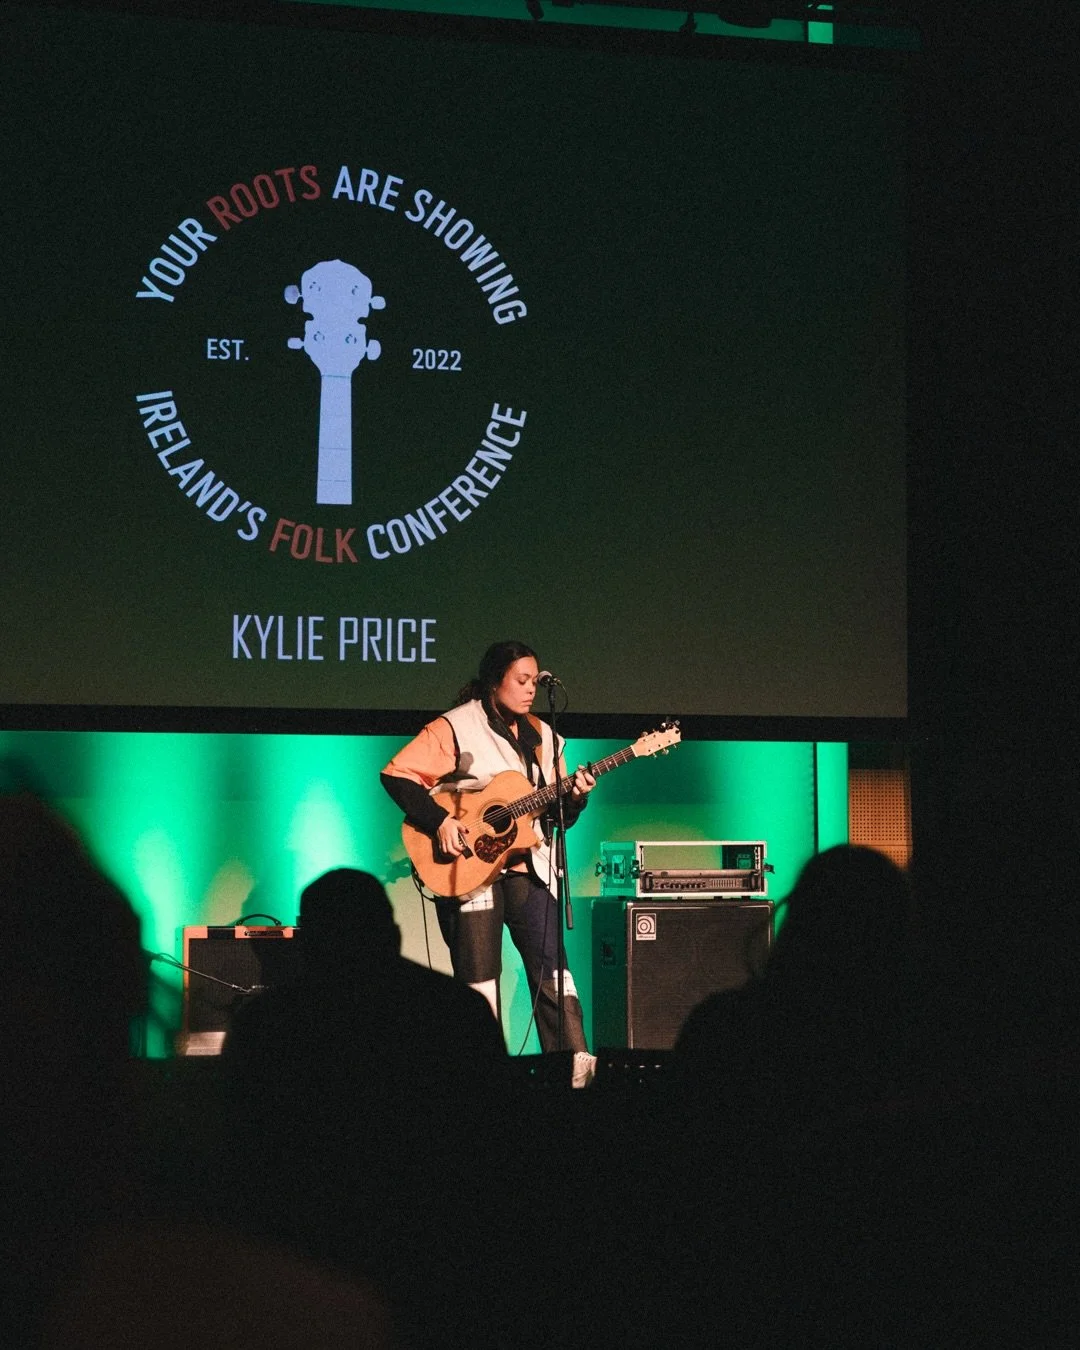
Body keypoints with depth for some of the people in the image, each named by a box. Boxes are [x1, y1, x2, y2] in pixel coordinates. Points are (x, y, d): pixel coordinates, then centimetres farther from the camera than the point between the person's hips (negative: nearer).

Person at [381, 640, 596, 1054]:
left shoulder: (541, 736, 14)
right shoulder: (454, 729, -4)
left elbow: (558, 815, 17)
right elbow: (396, 775, -10)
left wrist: (574, 798, -5)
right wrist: (439, 820, -17)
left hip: (530, 868, 5)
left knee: (552, 972, 0)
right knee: (479, 982, 0)